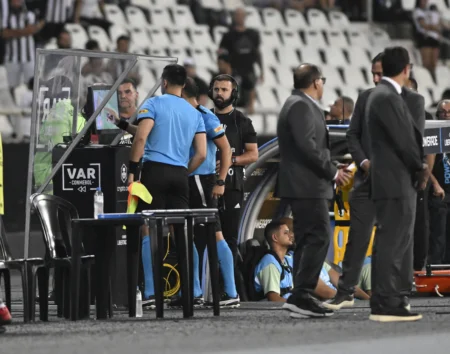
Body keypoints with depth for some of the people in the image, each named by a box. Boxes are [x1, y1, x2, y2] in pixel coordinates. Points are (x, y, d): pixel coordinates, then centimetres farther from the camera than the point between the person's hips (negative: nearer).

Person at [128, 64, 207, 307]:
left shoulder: (154, 104, 0)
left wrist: (132, 171, -8)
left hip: (155, 170, -5)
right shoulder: (194, 113, 16)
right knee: (181, 232, 7)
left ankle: (151, 292, -14)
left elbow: (141, 137, -12)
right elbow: (201, 154, 9)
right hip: (180, 175, 5)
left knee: (148, 230, -5)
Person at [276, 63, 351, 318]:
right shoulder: (301, 106, -13)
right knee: (319, 237, -14)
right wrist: (332, 172, -14)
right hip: (308, 185, -11)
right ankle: (302, 295, -18)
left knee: (307, 240, 10)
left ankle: (302, 298, 10)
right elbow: (307, 145, -22)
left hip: (303, 185, 11)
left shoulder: (300, 105, 20)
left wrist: (332, 167, 13)